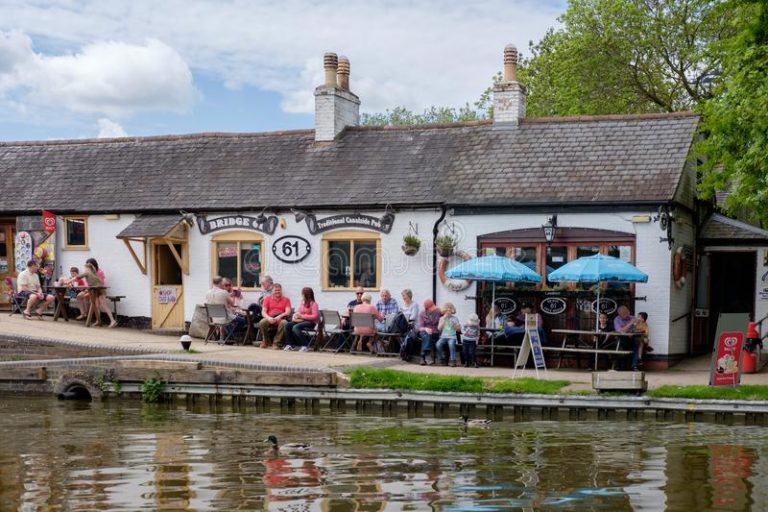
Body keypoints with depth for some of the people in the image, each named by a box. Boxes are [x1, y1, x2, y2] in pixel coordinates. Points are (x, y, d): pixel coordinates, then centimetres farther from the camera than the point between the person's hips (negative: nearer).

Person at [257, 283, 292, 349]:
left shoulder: (286, 299, 10)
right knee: (262, 322, -32)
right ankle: (266, 341, -6)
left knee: (284, 323, -36)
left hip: (280, 319, -1)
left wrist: (279, 316, -22)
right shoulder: (267, 298, 13)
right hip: (270, 318, 1)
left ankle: (276, 342, -21)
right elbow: (263, 311, 2)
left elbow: (288, 312, -3)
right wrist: (269, 318, -19)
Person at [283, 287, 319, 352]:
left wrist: (302, 316, -16)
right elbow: (298, 312, 18)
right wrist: (295, 316, -8)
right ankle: (289, 345, -12)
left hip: (310, 322, -7)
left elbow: (315, 316, -14)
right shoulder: (301, 303, 16)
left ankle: (305, 345, -22)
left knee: (295, 327, -32)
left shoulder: (313, 304, -6)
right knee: (287, 325, -16)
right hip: (301, 321, 7)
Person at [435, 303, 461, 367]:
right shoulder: (442, 318, 13)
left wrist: (455, 325, -12)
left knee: (451, 344, -37)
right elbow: (439, 328, -2)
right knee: (438, 344, -30)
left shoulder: (455, 318, 9)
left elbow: (459, 329, 8)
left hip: (452, 337, -2)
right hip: (443, 337, 2)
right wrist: (444, 319, -5)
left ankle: (452, 360, -27)